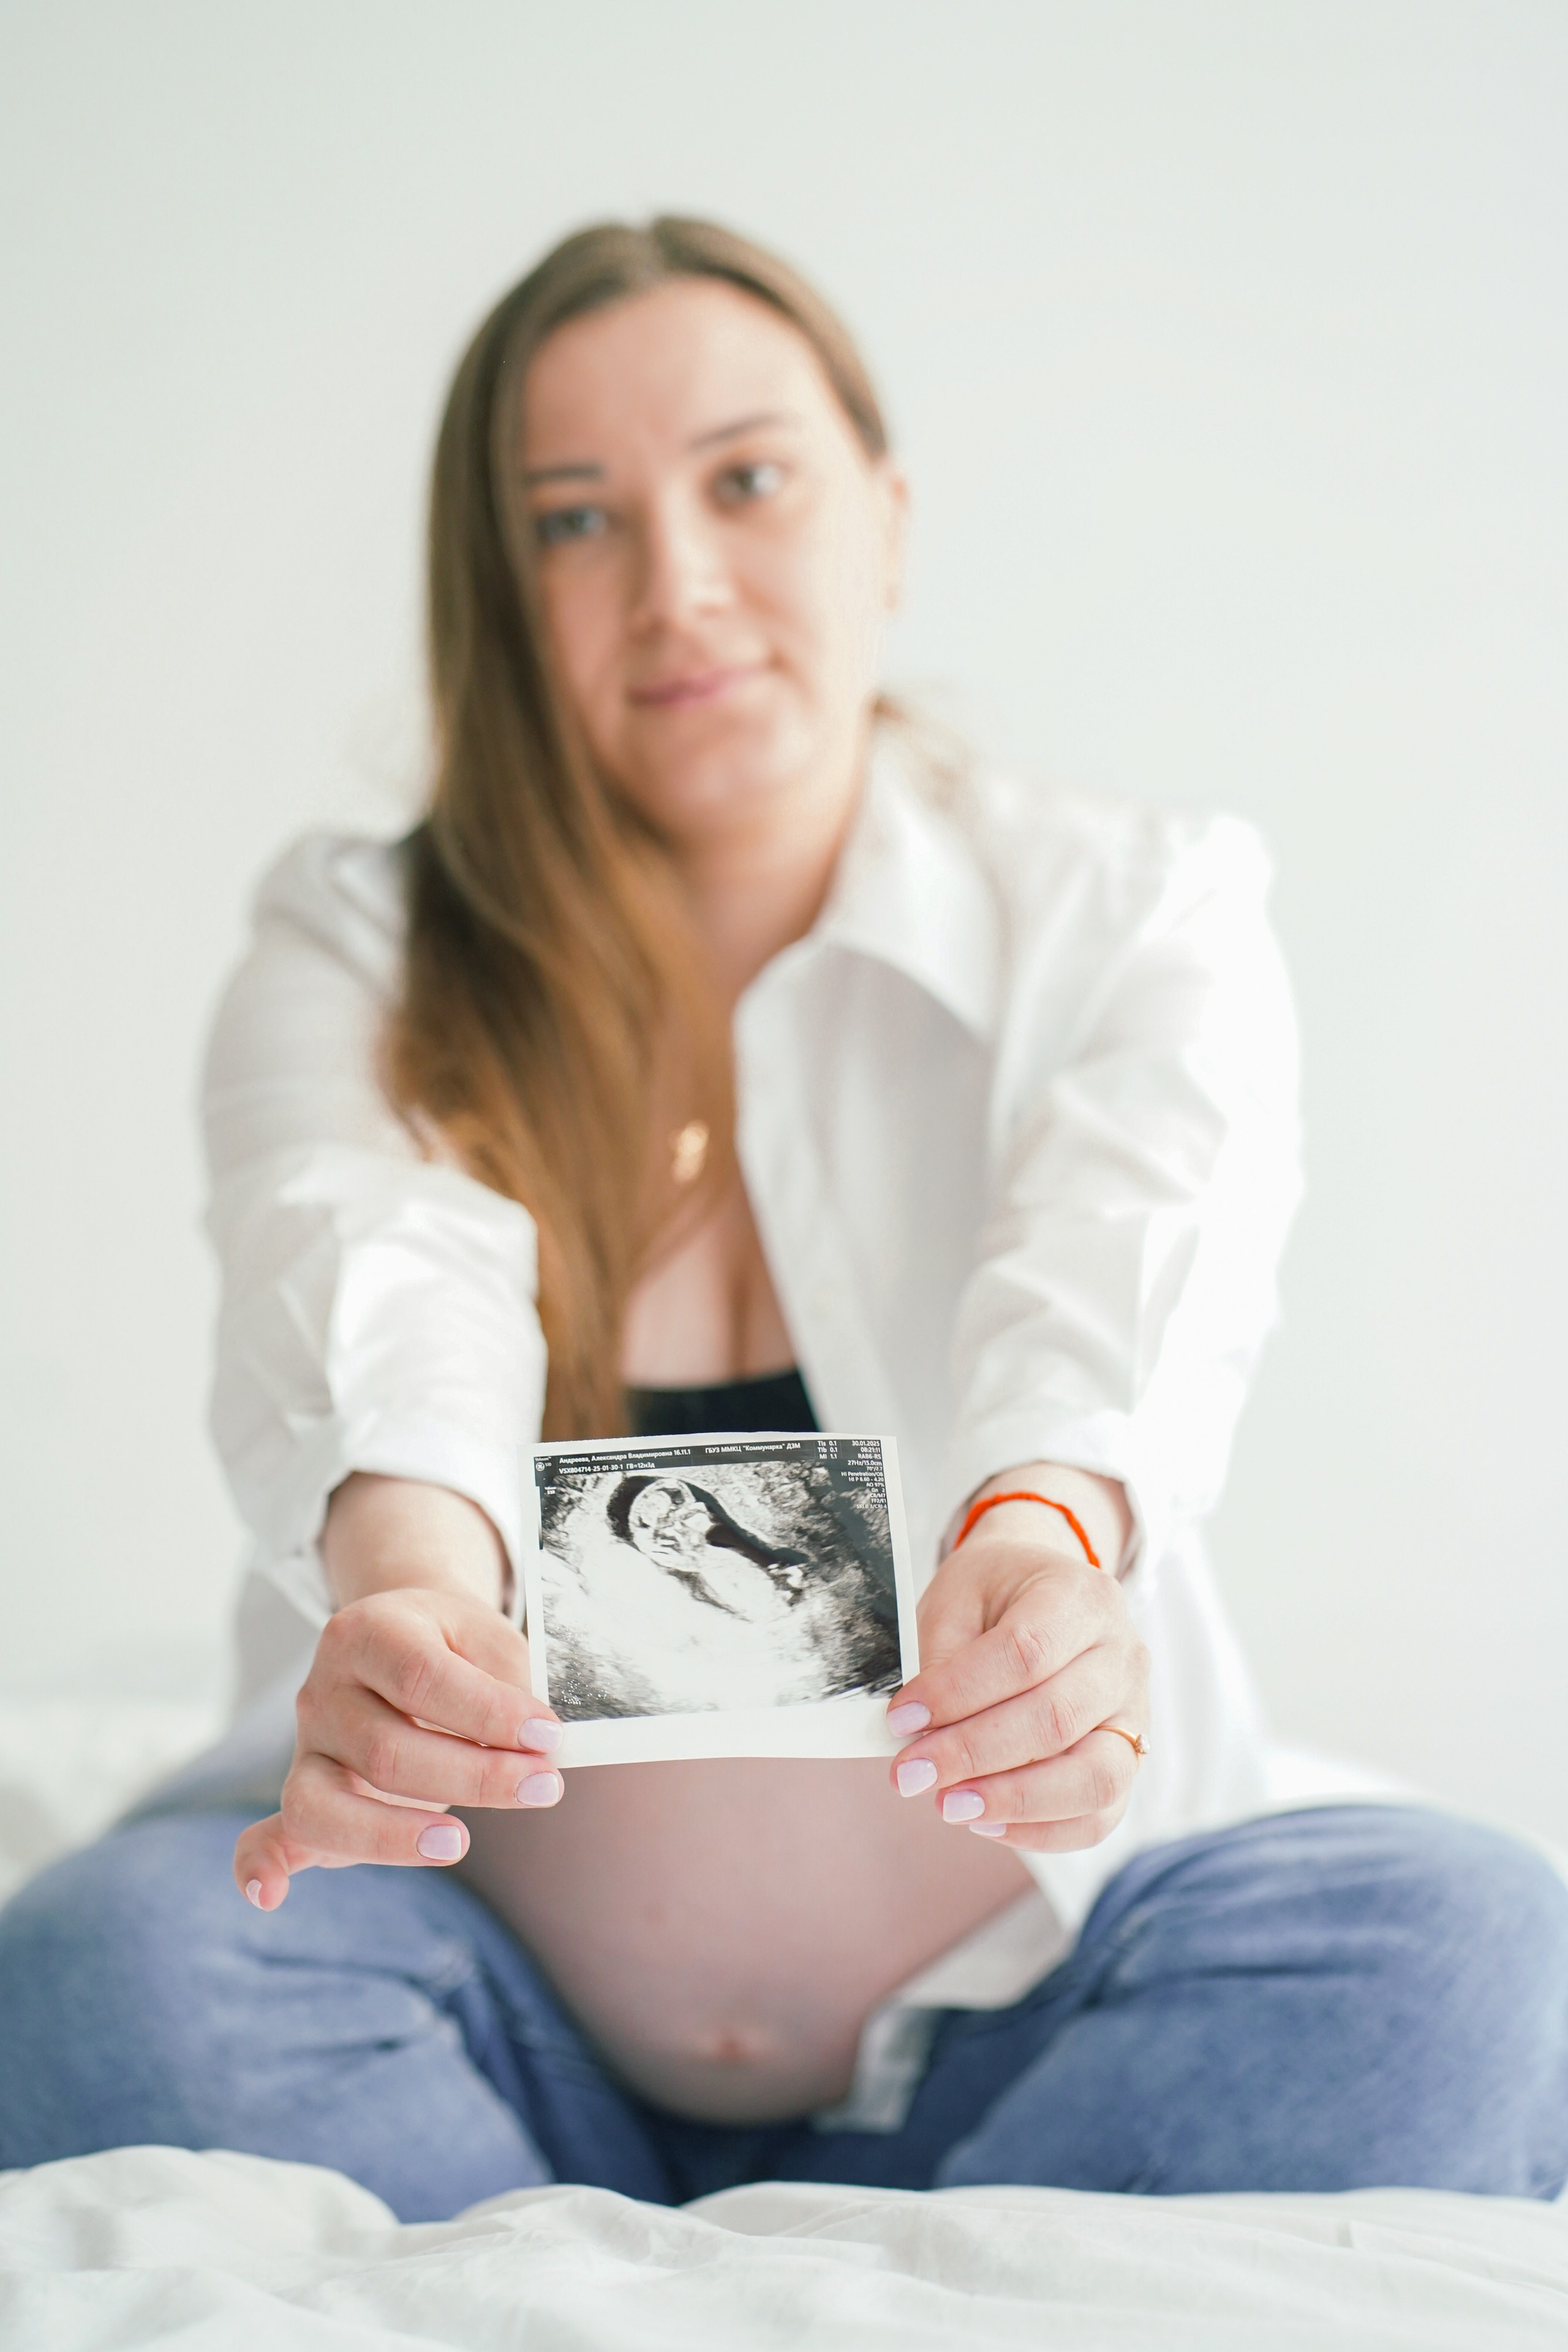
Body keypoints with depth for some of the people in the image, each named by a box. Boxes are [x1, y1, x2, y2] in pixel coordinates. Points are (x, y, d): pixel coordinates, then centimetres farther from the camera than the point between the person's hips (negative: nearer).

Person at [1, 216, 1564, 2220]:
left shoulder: (1132, 913, 2)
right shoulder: (355, 963, 3)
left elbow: (1133, 1261, -19)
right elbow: (374, 1269, -20)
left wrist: (1051, 1521, -43)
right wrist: (405, 1555, -43)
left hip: (1018, 2002, 1)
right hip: (519, 2033, 0)